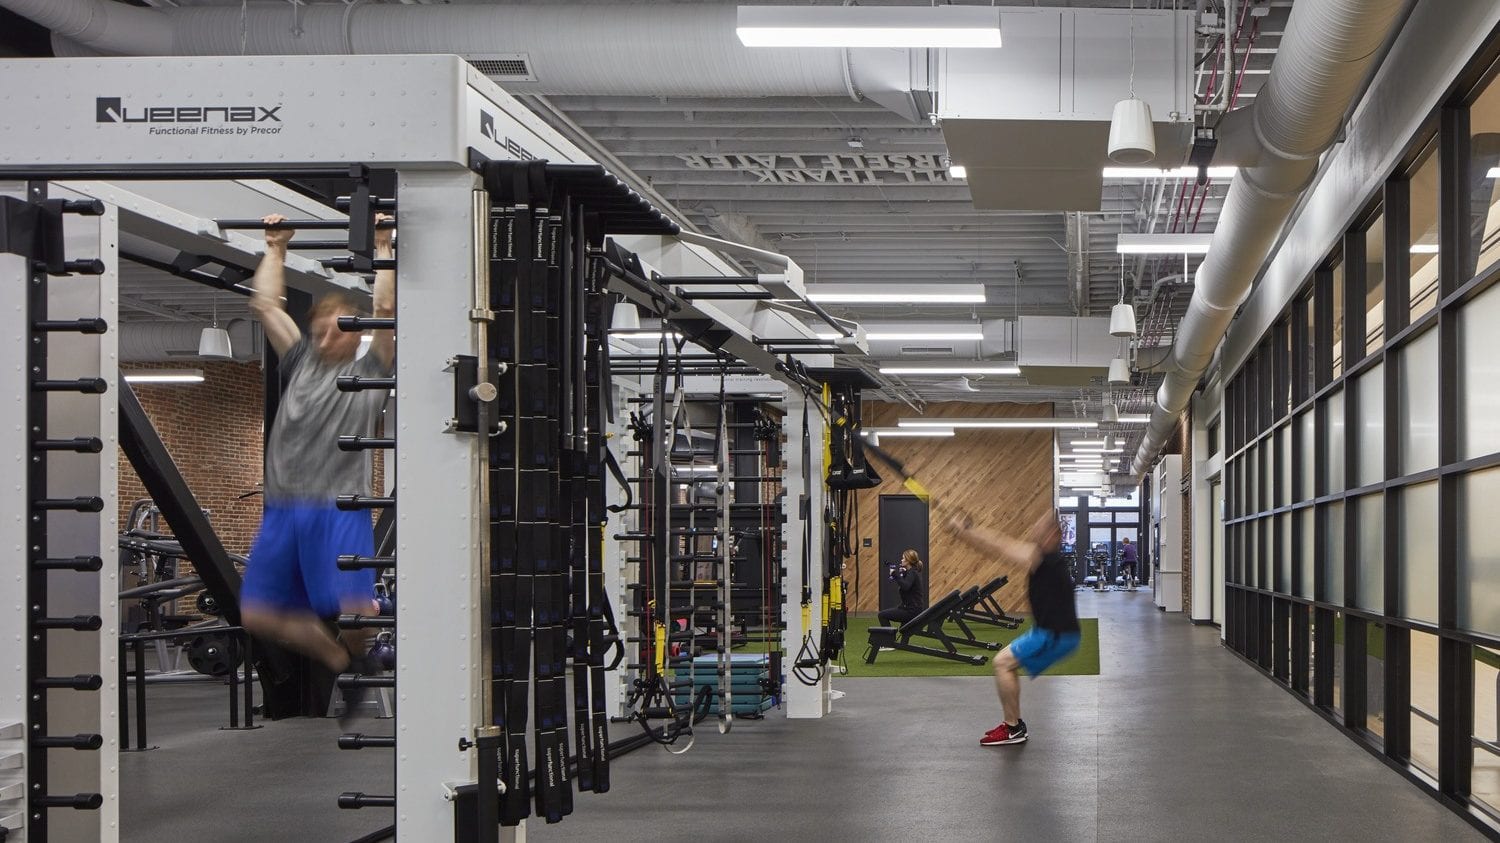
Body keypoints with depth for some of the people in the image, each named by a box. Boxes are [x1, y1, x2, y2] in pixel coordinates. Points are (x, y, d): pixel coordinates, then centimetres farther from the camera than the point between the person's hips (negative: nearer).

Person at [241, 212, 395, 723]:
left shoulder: (371, 370, 9)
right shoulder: (301, 362, 20)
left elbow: (385, 309, -2)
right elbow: (265, 305, 21)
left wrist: (382, 247, 2)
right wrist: (276, 248, 24)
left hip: (340, 508, -5)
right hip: (283, 508, 5)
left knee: (357, 613, -20)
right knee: (257, 614, 2)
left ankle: (358, 659, 16)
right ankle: (340, 662, 22)